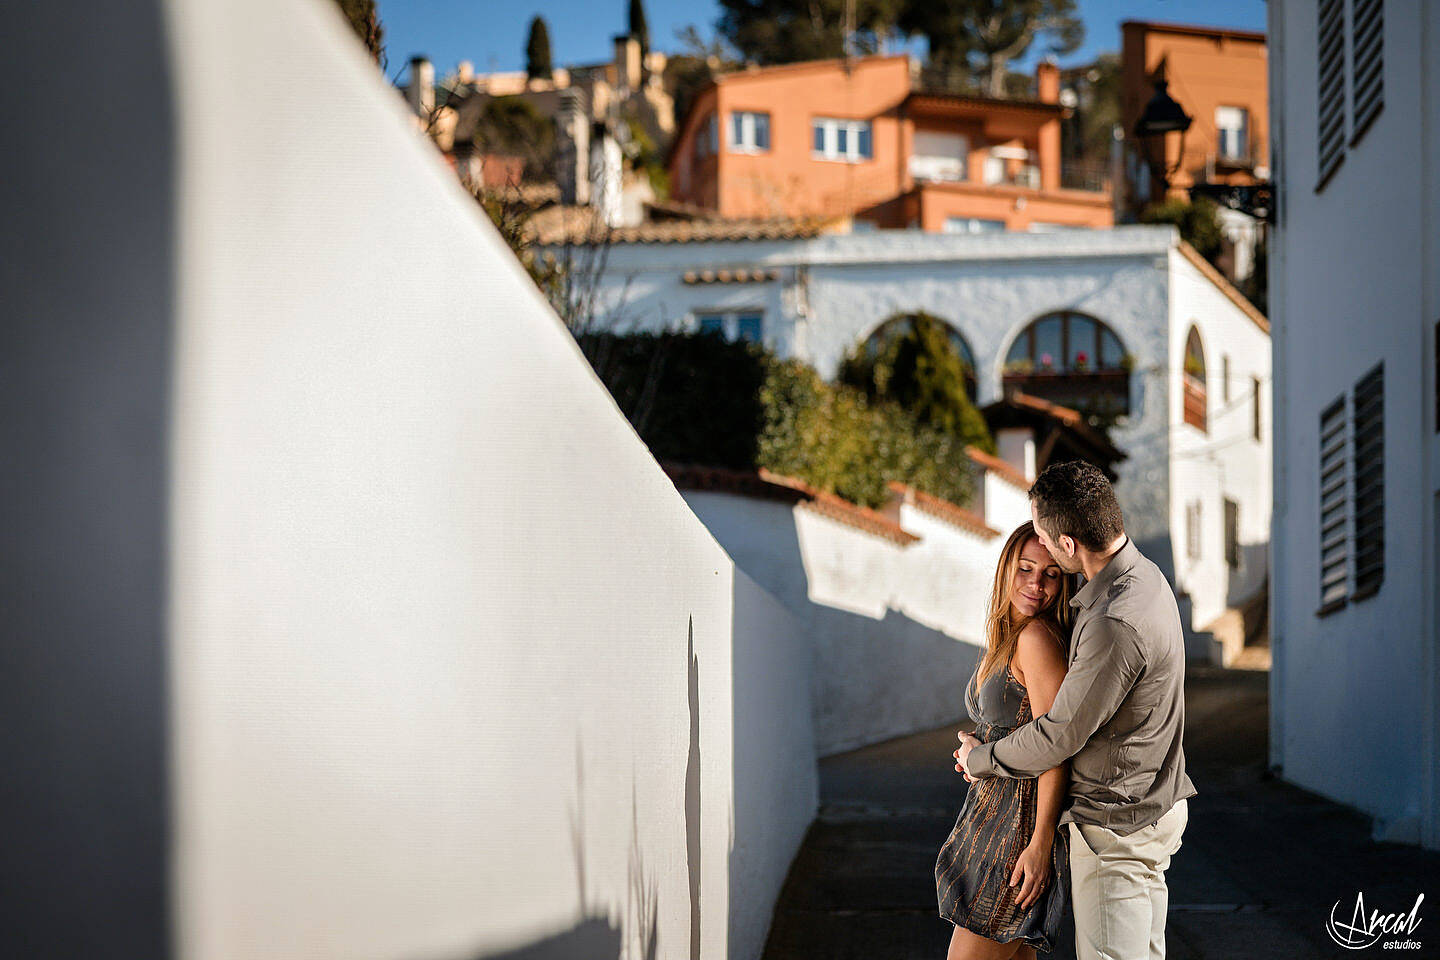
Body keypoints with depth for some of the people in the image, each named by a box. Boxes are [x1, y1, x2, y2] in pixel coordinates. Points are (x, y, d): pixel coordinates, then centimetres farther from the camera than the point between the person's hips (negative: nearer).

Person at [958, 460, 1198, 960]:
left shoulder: (1116, 624, -29)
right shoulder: (1143, 574, 4)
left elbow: (1062, 735, -19)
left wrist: (981, 759, -2)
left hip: (1117, 825, -10)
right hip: (1153, 803, 10)